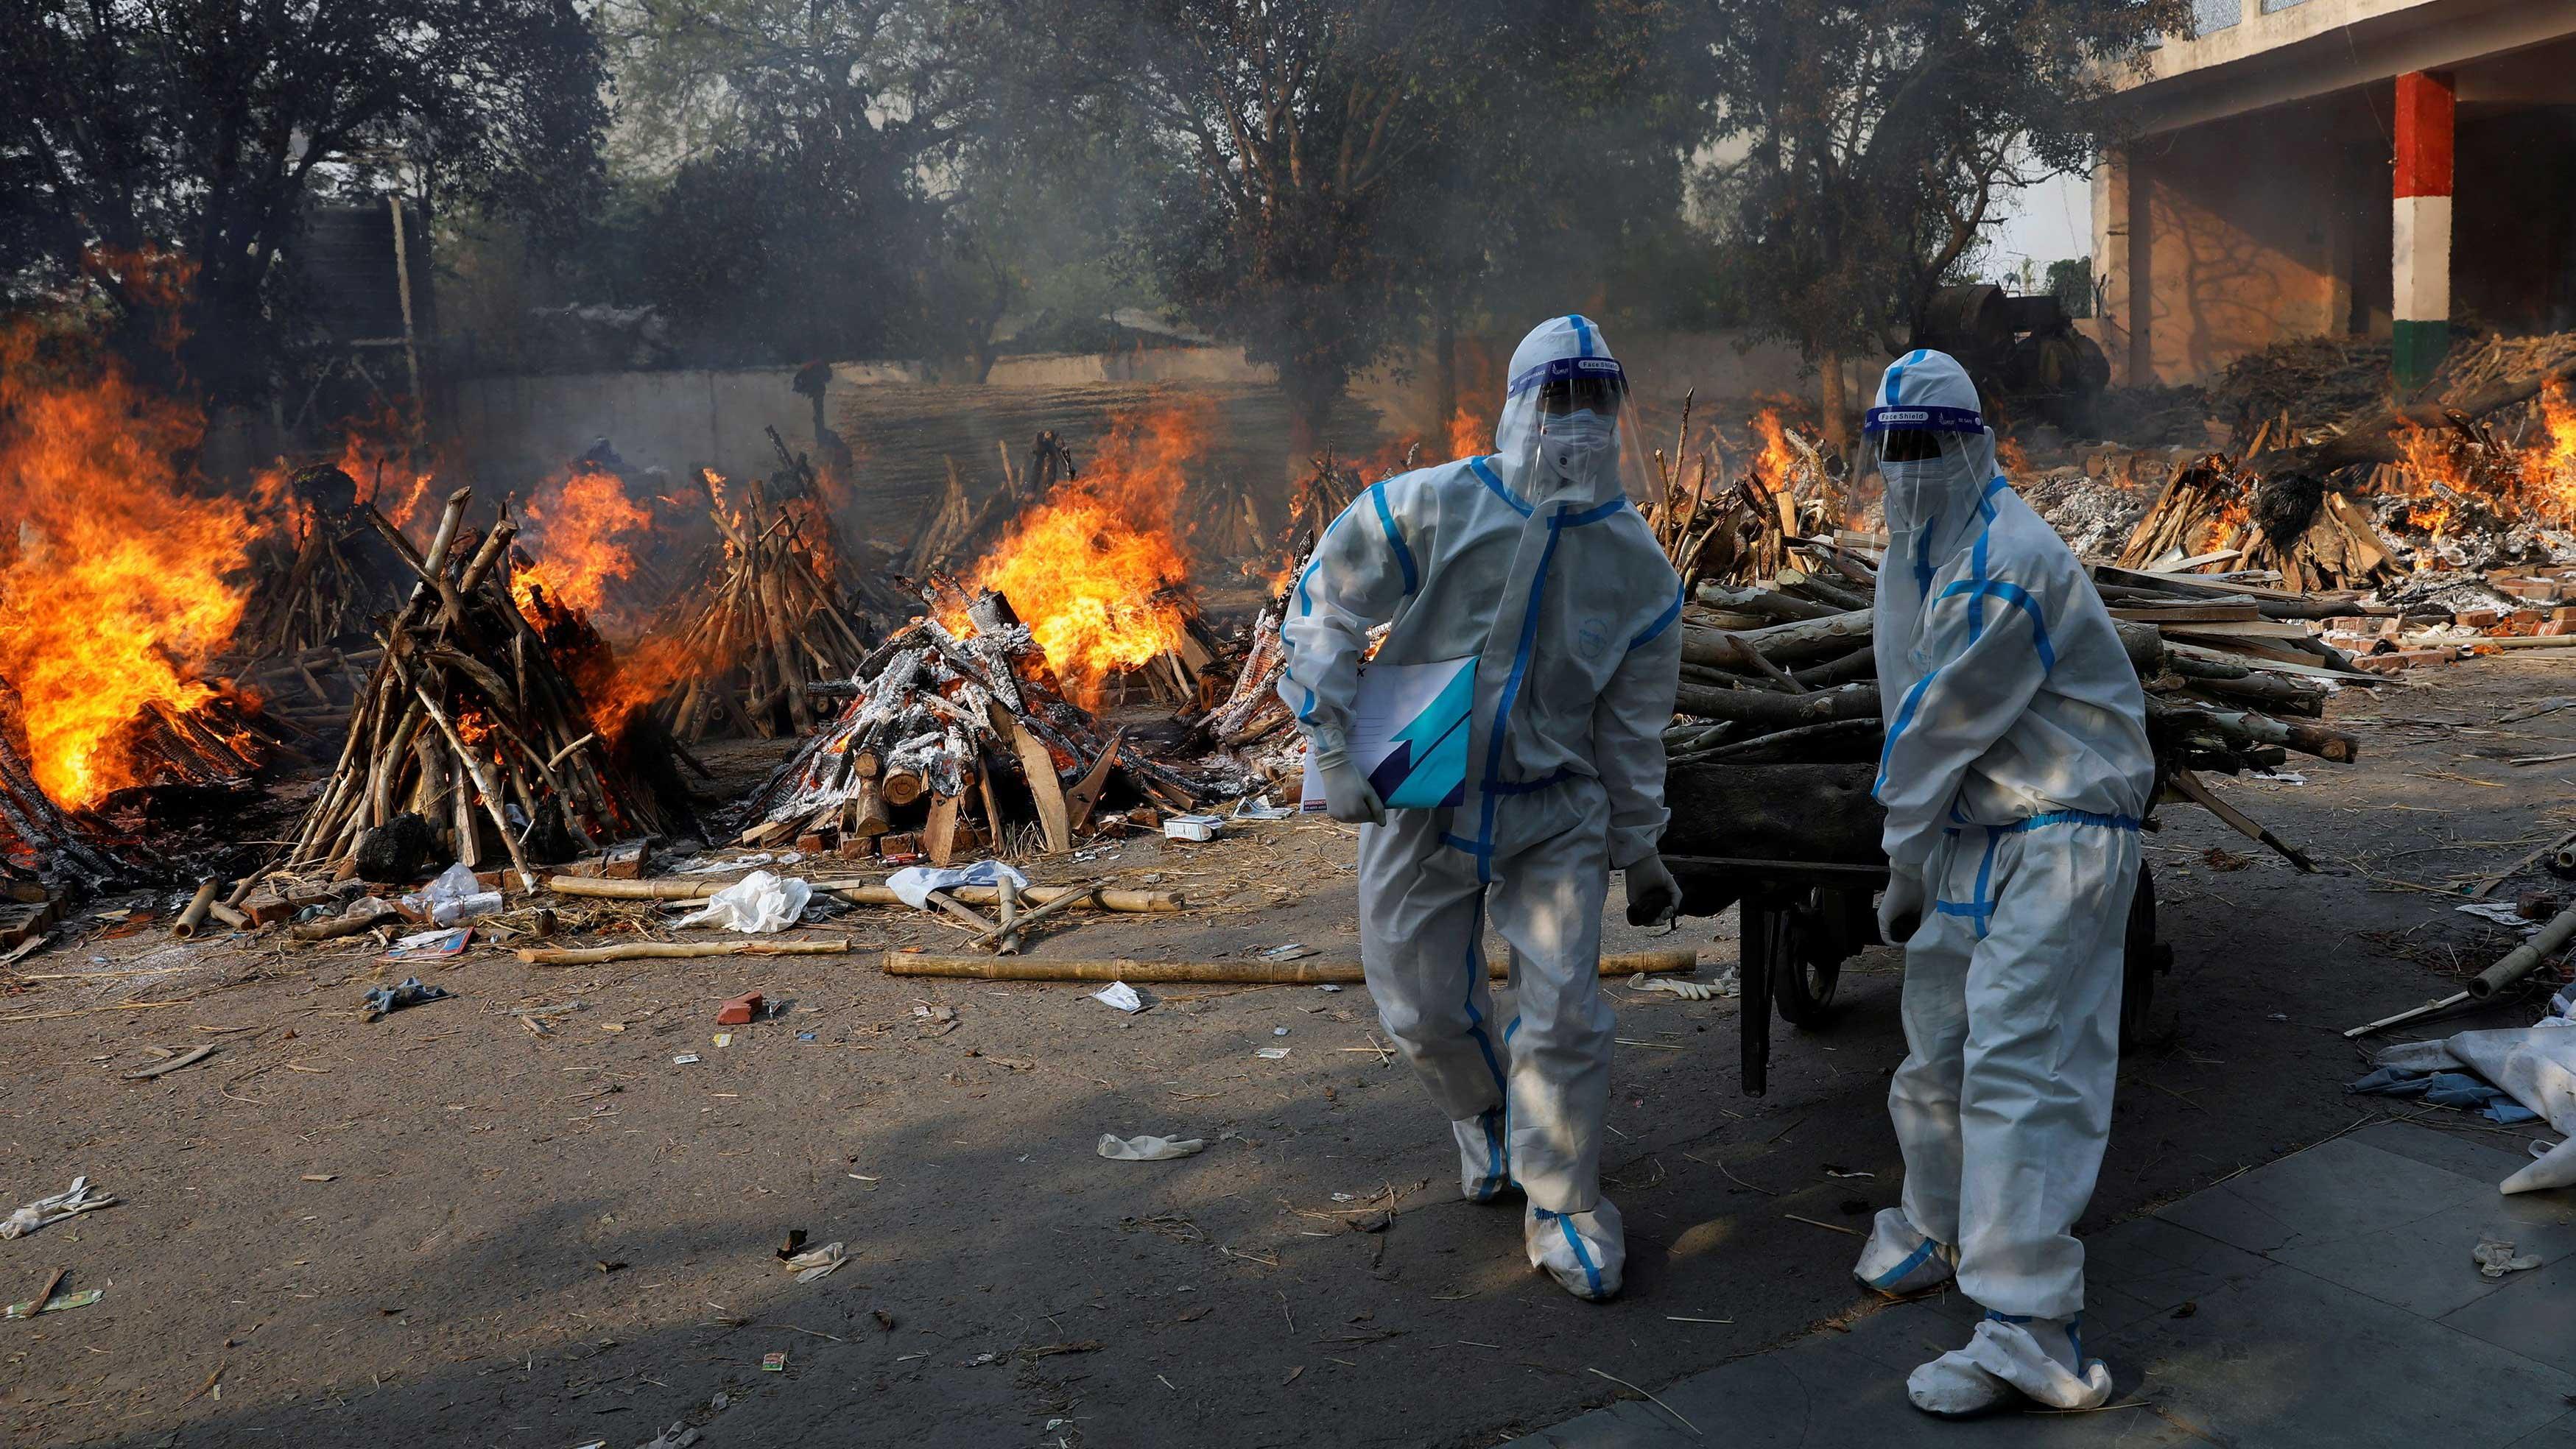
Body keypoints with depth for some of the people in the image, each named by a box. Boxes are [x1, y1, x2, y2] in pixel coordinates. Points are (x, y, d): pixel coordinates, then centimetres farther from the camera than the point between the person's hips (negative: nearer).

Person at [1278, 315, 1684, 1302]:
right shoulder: (1430, 510, -15)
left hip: (1556, 814, 1)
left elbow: (1632, 727, 5)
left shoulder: (1637, 569, -5)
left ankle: (1562, 1207, 18)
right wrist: (1334, 750, -13)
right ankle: (1484, 1112, 45)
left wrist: (1640, 851, 11)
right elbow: (1325, 612, -7)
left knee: (1566, 1010, -3)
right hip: (1419, 804, -1)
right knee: (1425, 1009, 11)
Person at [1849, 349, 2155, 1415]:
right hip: (1976, 835, 9)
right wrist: (1914, 856, 8)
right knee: (1937, 1042, 18)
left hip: (2060, 835, -9)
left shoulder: (2006, 565, -21)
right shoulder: (1913, 552, 11)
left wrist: (1904, 873, -8)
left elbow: (1941, 727, -16)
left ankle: (2031, 1332, -12)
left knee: (2019, 1067, -14)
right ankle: (1939, 1229, 40)